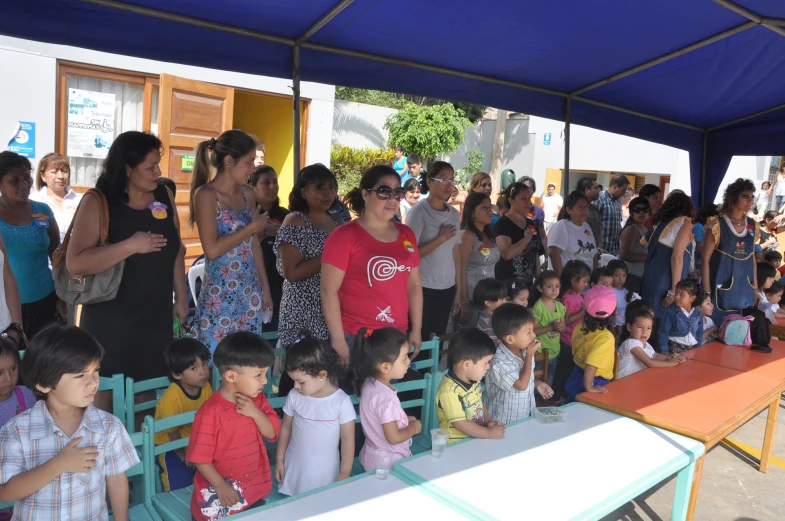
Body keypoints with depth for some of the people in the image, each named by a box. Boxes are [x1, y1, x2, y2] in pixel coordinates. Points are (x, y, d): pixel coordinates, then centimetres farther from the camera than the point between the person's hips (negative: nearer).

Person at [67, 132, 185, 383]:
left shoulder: (164, 196, 3)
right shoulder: (97, 203, -11)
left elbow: (175, 249, 11)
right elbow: (75, 262, -20)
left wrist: (181, 297, 10)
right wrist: (131, 245, -26)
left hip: (156, 317, 4)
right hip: (110, 321, -4)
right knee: (109, 392, 7)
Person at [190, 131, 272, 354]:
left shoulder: (248, 194, 8)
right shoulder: (206, 194, -11)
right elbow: (212, 249, -19)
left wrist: (265, 288, 11)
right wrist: (253, 226, -12)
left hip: (250, 293, 6)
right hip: (220, 295, -6)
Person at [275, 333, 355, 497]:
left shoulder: (342, 402, -18)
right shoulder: (294, 396, -9)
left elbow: (348, 439, -10)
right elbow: (285, 428, 4)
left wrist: (345, 473, -7)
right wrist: (279, 460, 9)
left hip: (325, 472, -2)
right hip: (295, 469, 3)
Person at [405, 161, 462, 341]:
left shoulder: (454, 214, 8)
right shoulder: (419, 211, -9)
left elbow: (455, 254, 9)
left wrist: (458, 290, 8)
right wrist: (441, 238, -15)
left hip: (447, 288, 5)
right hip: (423, 287, -5)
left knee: (438, 338, 11)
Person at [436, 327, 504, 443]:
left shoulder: (474, 381, 6)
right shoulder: (450, 391, -21)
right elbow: (459, 423, -20)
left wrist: (489, 421, 4)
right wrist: (489, 433, -15)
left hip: (477, 438, 8)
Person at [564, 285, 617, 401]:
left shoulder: (580, 328, -6)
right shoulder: (606, 338, -27)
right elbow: (591, 365, -33)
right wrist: (589, 387, -23)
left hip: (576, 375, 6)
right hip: (593, 381, -6)